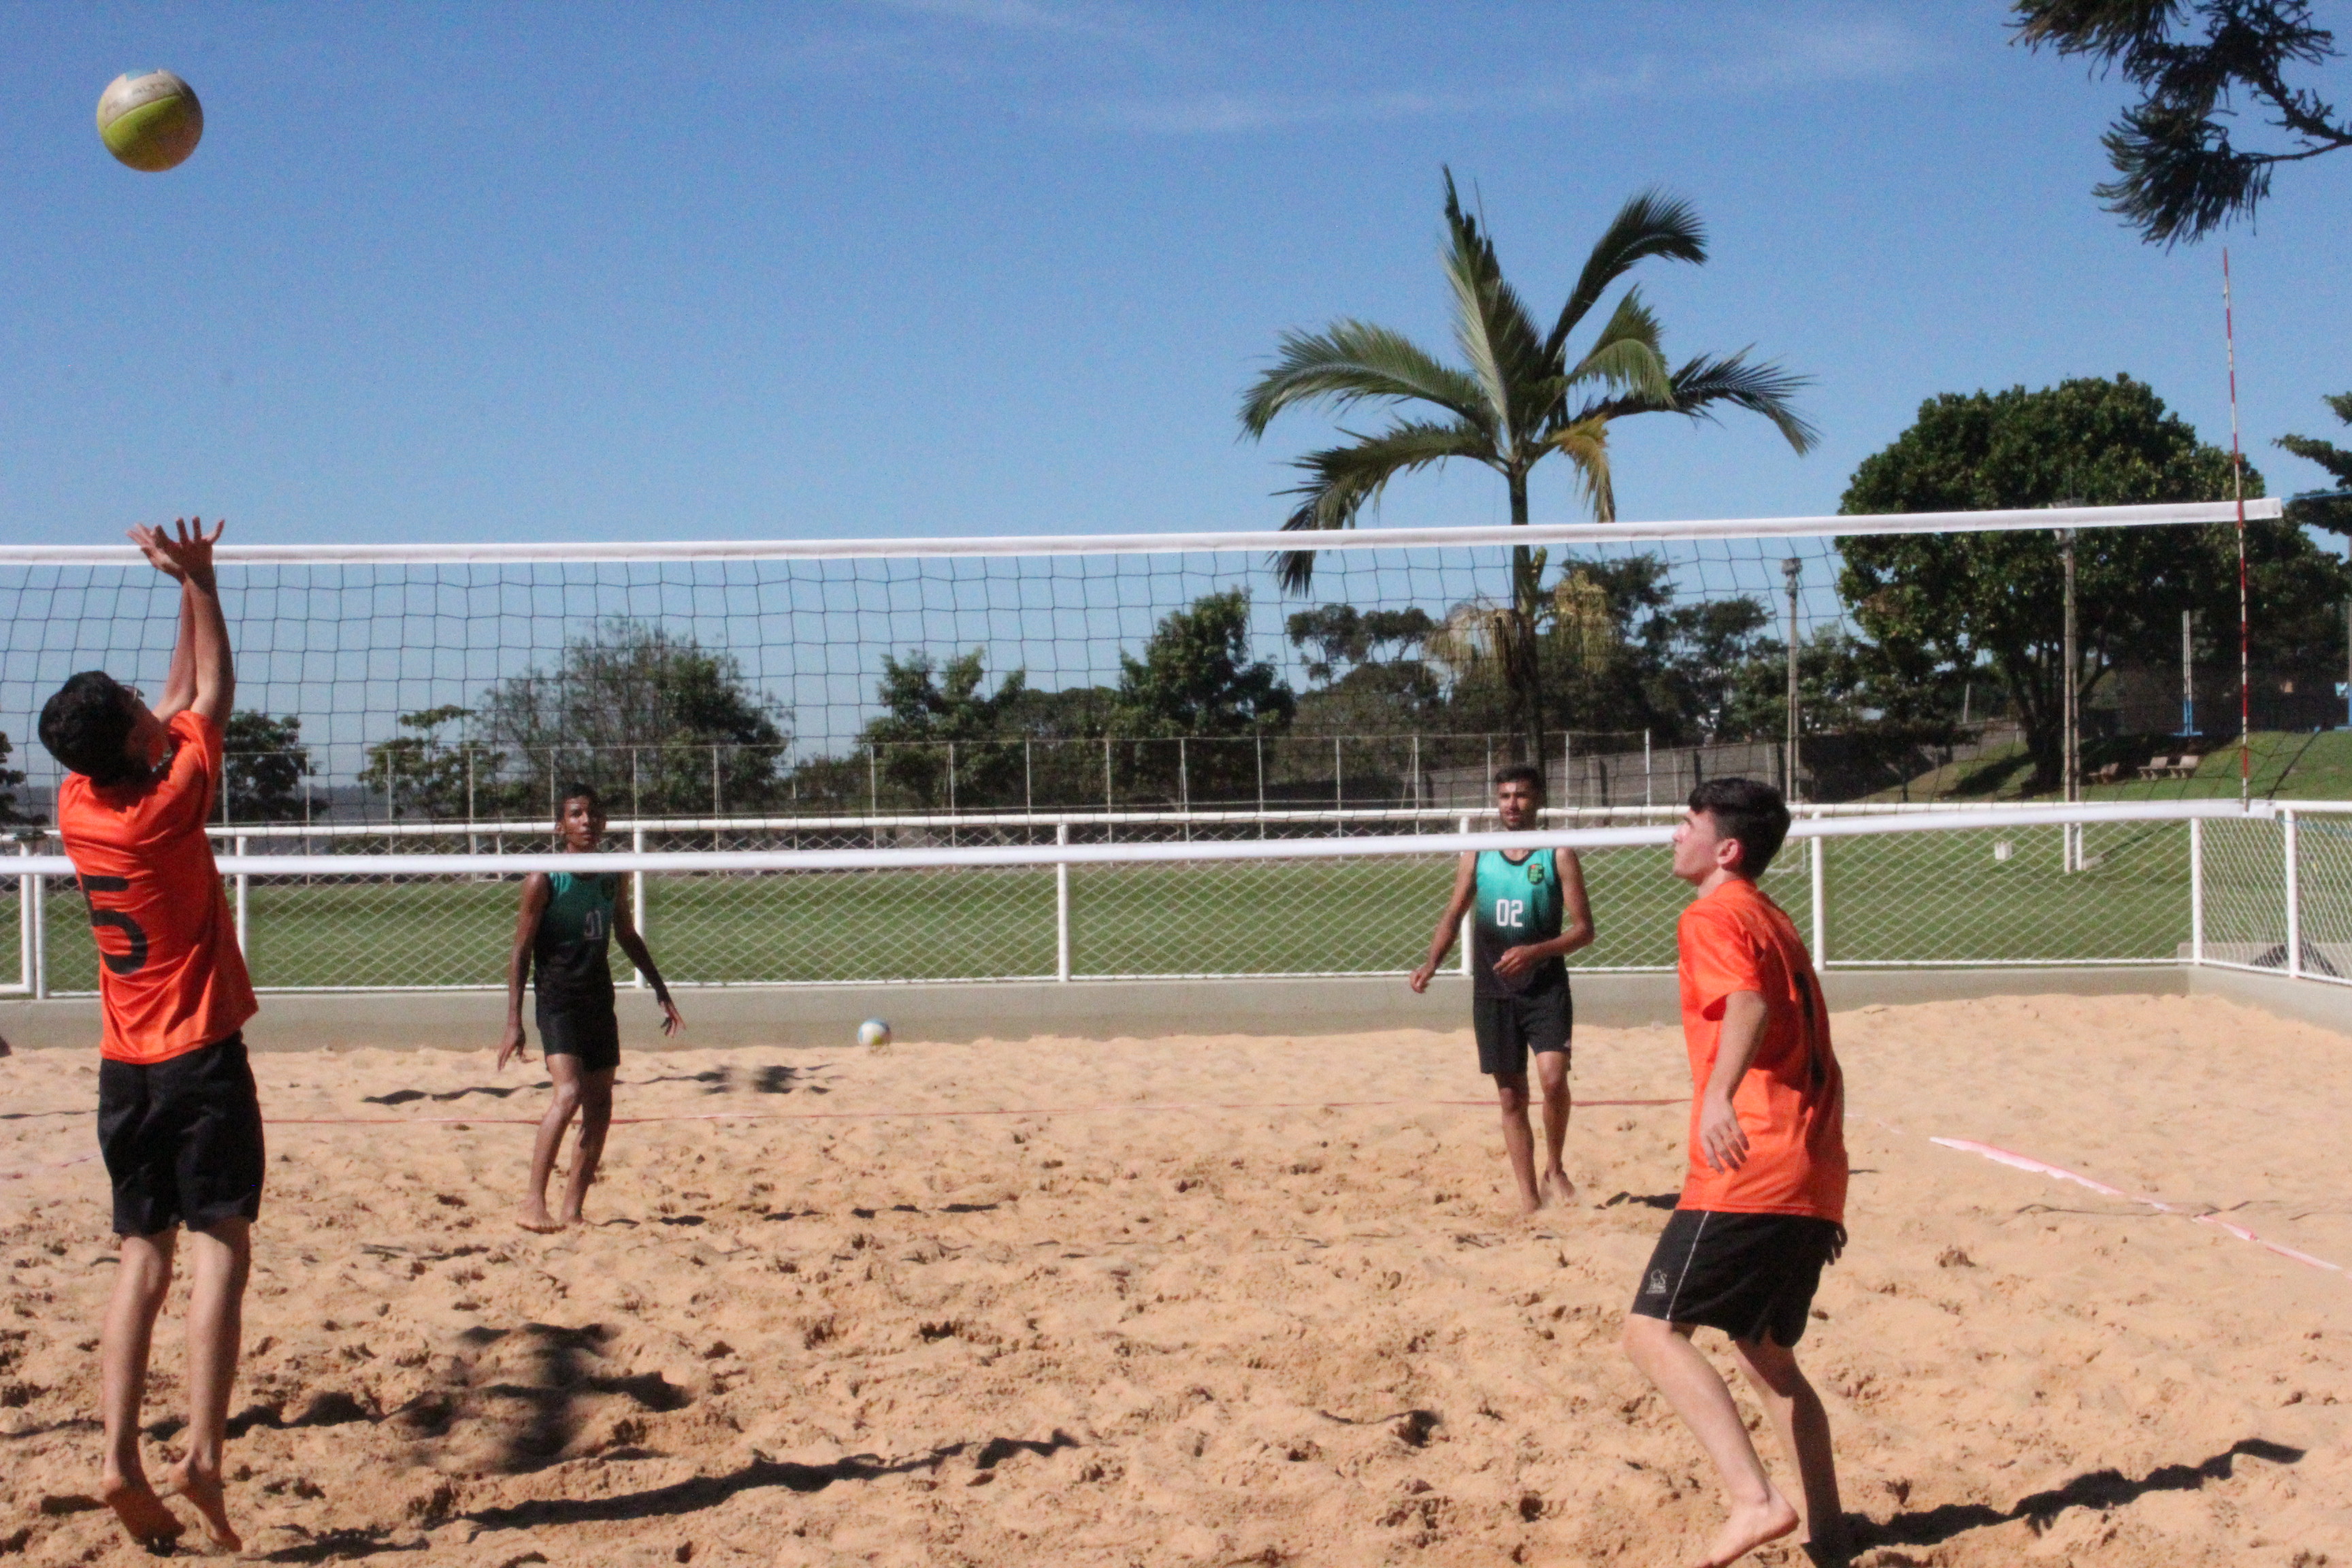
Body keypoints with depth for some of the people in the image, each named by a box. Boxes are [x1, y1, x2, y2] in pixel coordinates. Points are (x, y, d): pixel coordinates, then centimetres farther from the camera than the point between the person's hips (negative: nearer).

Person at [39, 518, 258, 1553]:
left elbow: (184, 701, 16)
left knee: (142, 1256, 7)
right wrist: (198, 582, 8)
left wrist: (188, 587, 18)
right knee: (220, 1248, -7)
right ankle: (201, 1454, -16)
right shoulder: (168, 802, -14)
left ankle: (122, 1461, -2)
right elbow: (212, 694, 1)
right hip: (201, 1056, -6)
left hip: (125, 1065, 6)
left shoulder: (77, 803, 2)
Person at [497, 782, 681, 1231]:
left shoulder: (613, 879, 7)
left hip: (600, 1001, 7)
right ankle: (533, 1204, -19)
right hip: (558, 1003, -6)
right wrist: (514, 1022, -15)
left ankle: (572, 1212, 10)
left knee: (600, 1108, 4)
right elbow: (521, 952, -9)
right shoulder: (544, 881, -10)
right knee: (569, 1093, -23)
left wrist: (661, 991, 23)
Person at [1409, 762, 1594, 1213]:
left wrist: (1534, 952, -19)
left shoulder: (1558, 857, -2)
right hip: (1492, 991, 3)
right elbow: (1454, 914, 10)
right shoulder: (1478, 857, 7)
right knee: (1511, 1096, 5)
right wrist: (1432, 963, -8)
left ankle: (1554, 1170, 2)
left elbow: (1583, 927, -4)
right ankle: (1529, 1199, 12)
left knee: (1553, 1077, -21)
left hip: (1546, 987, -3)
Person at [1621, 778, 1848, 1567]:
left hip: (1746, 1172, -9)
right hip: (1814, 1178, 9)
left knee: (1653, 1331, -10)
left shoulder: (1712, 918, -3)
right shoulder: (1778, 925, 24)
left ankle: (1756, 1499, -22)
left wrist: (1719, 1095, -40)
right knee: (1765, 1352, 19)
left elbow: (1750, 1002, -25)